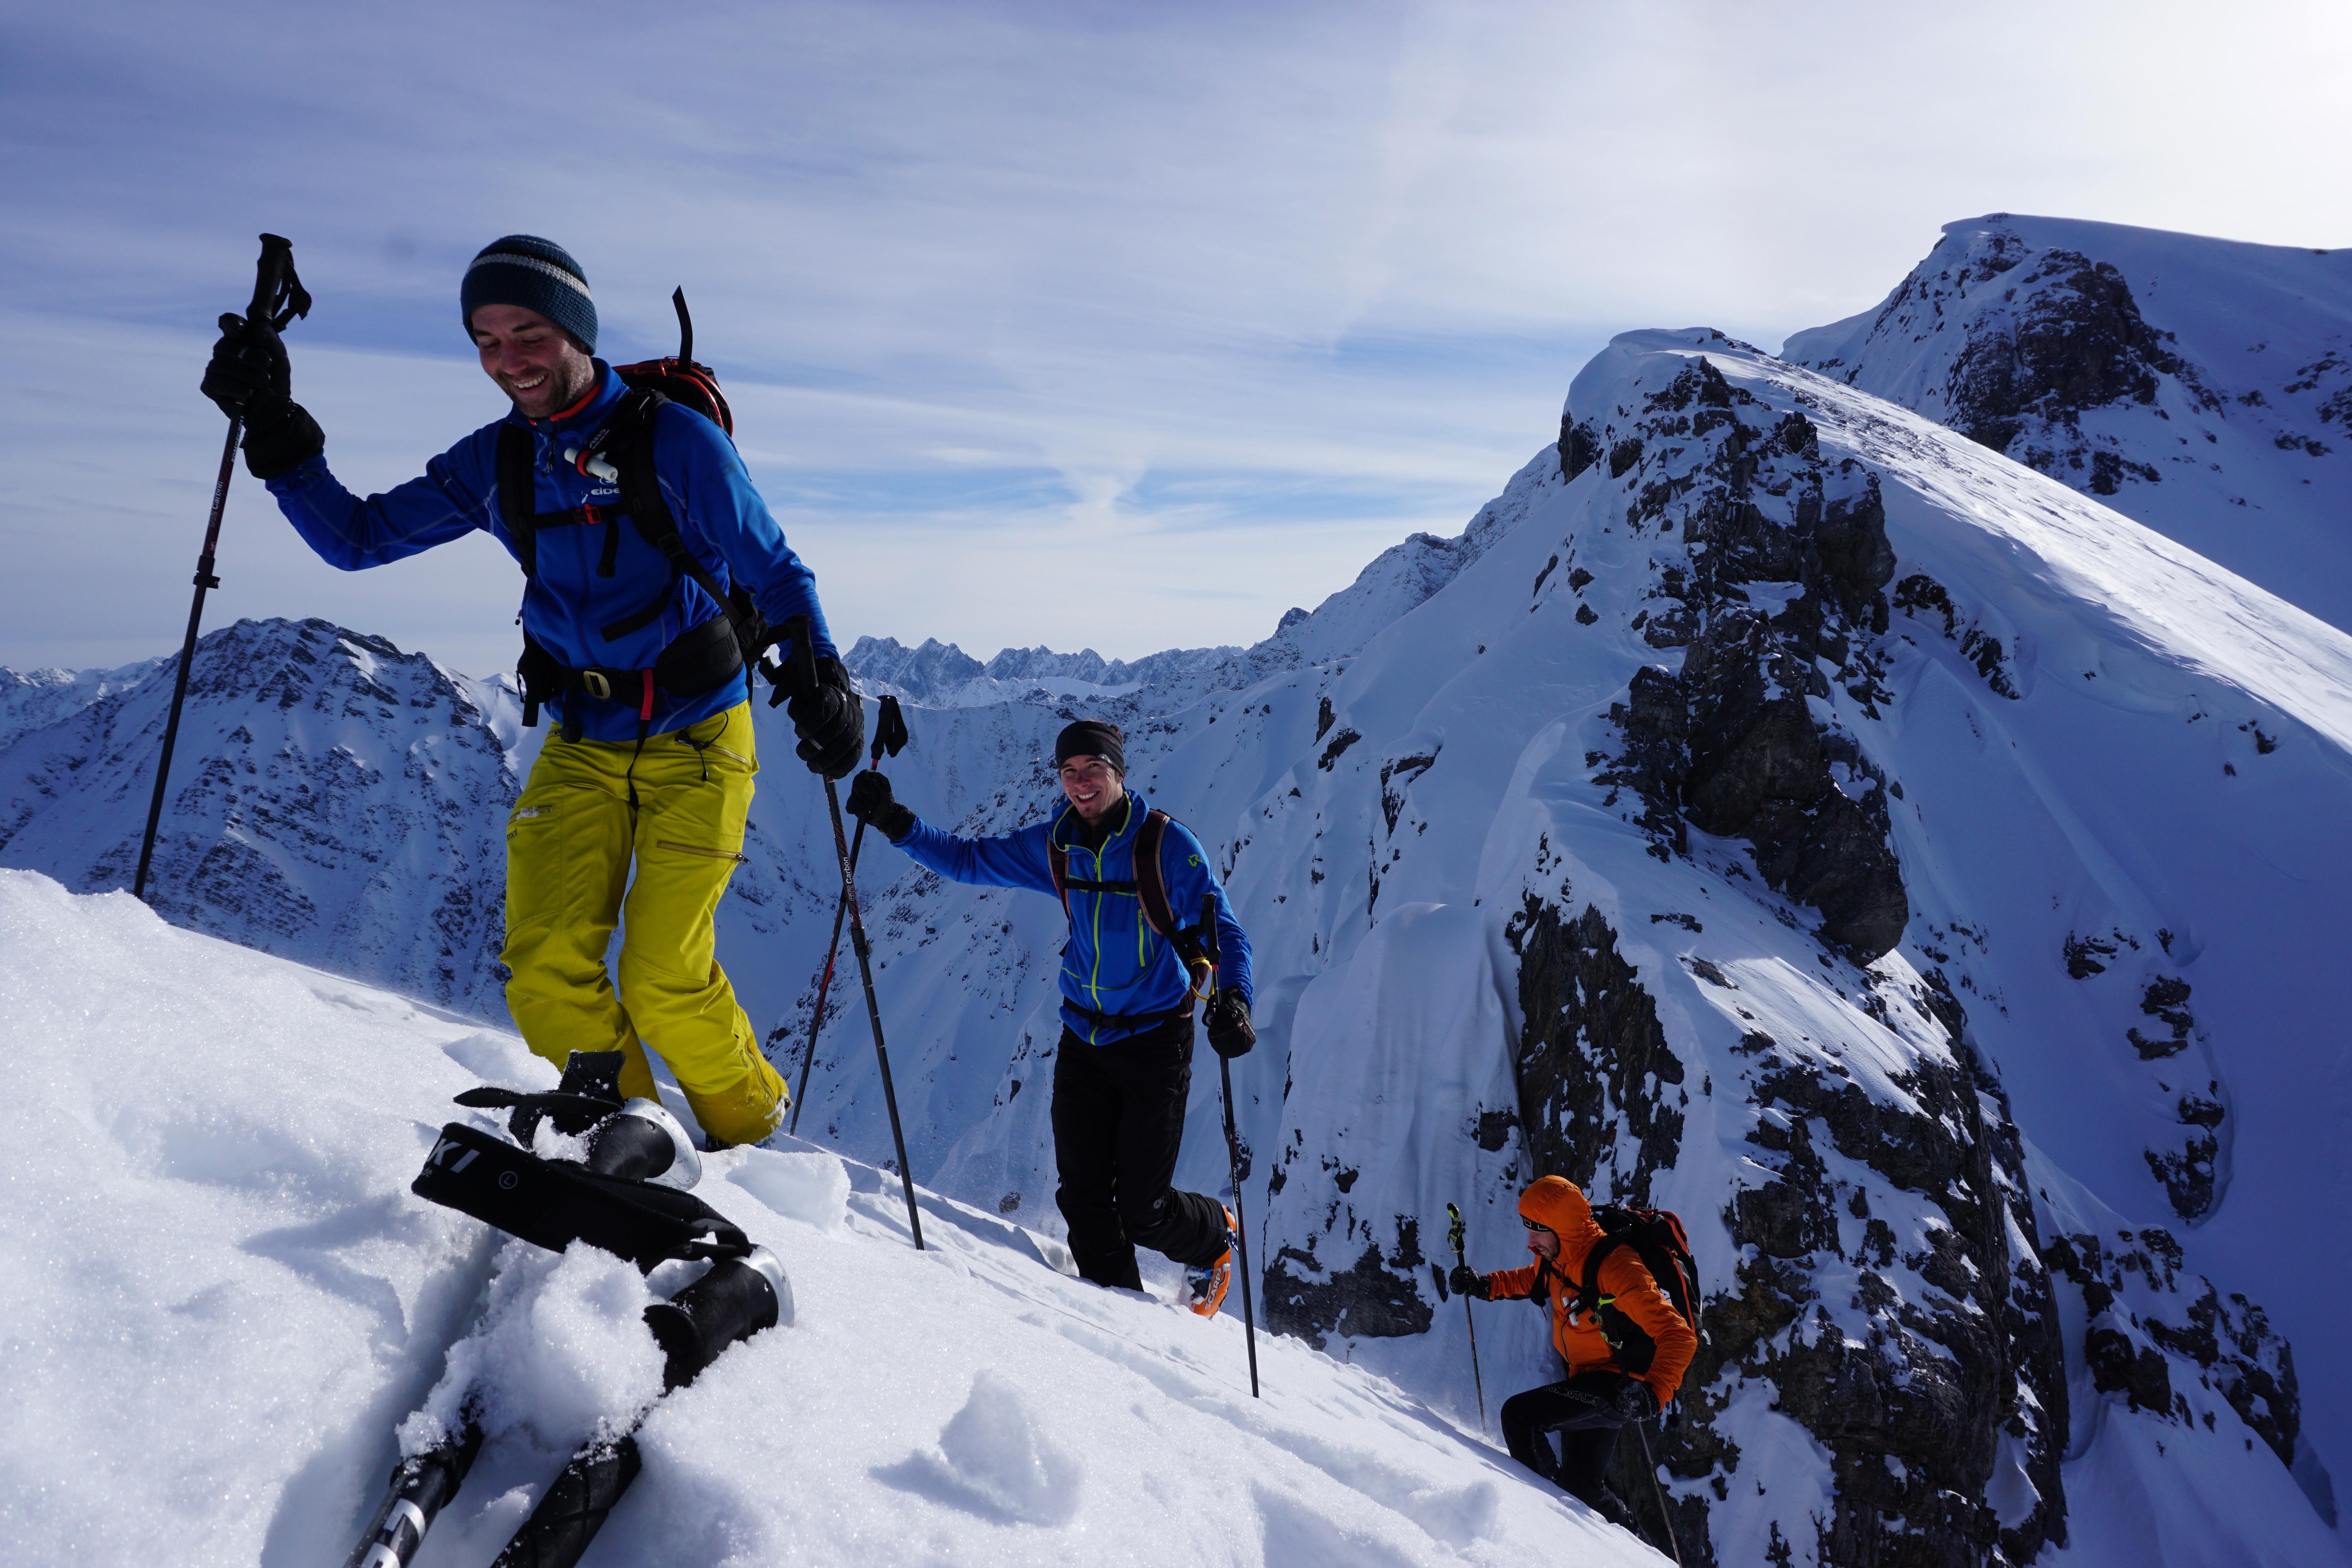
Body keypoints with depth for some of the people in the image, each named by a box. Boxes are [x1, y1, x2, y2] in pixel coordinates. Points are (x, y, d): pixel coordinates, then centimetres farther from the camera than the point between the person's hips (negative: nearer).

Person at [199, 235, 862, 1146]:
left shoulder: (675, 439, -11)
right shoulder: (494, 465, 4)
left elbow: (776, 576, -7)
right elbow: (356, 539, 8)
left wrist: (821, 680, -22)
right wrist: (274, 430, -5)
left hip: (698, 742, -5)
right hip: (582, 746, 5)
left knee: (664, 983, -13)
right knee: (546, 971, -9)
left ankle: (756, 1138, 14)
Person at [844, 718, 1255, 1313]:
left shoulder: (1167, 844, -14)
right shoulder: (1053, 847, 0)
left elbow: (1224, 930, -15)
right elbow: (967, 859, 8)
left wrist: (1231, 999, -34)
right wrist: (895, 822, -5)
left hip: (1155, 1039, -4)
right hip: (1084, 1036, 4)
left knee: (1141, 1211, -2)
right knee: (1083, 1198, 2)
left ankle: (1212, 1238, 31)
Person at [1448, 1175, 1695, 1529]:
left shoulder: (1614, 1267, -28)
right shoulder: (1556, 1257, -4)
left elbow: (1679, 1338, -30)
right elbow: (1531, 1279, 21)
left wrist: (1653, 1393, -43)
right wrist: (1485, 1285, 5)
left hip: (1622, 1388, -9)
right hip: (1589, 1380, 9)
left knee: (1520, 1413, -22)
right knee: (1579, 1486, 17)